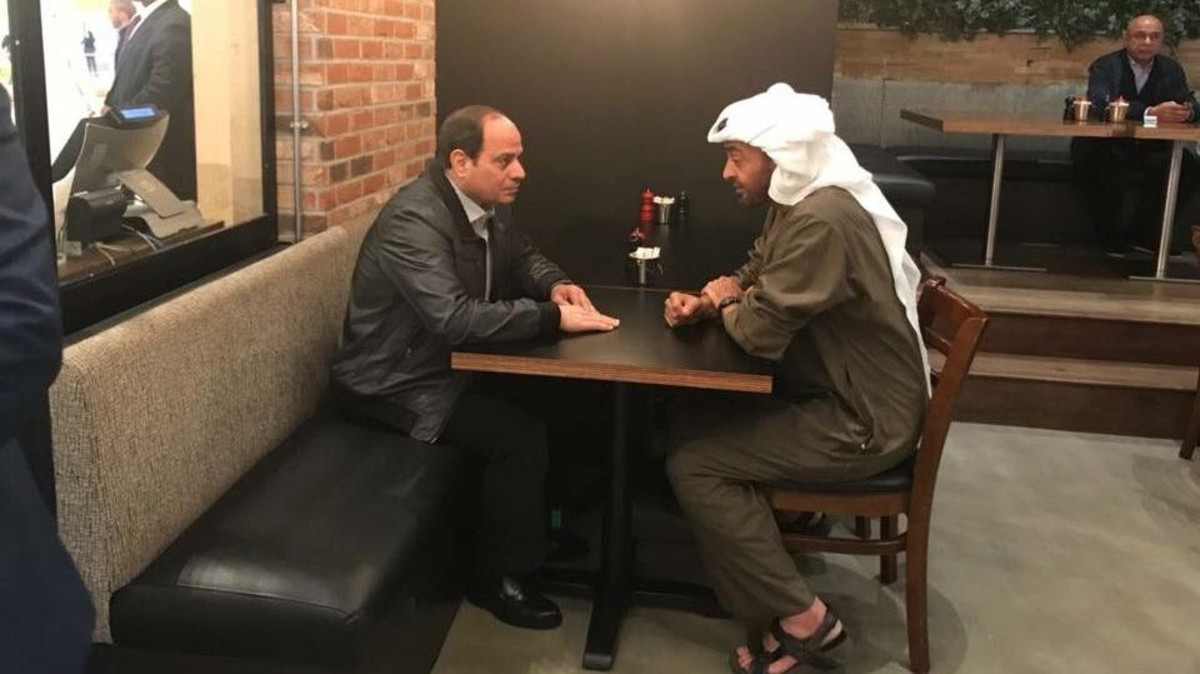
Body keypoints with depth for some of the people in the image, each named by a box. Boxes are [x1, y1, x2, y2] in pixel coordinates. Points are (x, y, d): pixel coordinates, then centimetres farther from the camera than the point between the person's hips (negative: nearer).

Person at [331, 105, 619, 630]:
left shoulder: (487, 205, 0)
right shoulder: (414, 219, -28)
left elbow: (521, 257, 17)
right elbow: (455, 318, -38)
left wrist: (556, 285, -5)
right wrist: (552, 318, -34)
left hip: (453, 360, 9)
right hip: (397, 381, -9)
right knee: (522, 436, -21)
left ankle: (543, 525, 16)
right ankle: (498, 579, -2)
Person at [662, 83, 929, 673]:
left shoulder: (822, 220, -28)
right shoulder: (801, 201, 6)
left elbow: (759, 331, -27)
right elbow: (754, 276, 18)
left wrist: (726, 303, -4)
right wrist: (705, 302, -4)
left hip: (863, 421, -10)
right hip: (839, 391, 10)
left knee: (691, 463, -13)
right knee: (691, 418, 10)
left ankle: (800, 619, -5)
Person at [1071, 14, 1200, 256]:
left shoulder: (1171, 69, 8)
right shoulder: (1105, 66, -6)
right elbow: (1101, 104, -26)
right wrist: (1151, 113, -39)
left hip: (1153, 149, 3)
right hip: (1110, 148, -3)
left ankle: (1151, 231, 1)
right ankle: (1114, 233, -15)